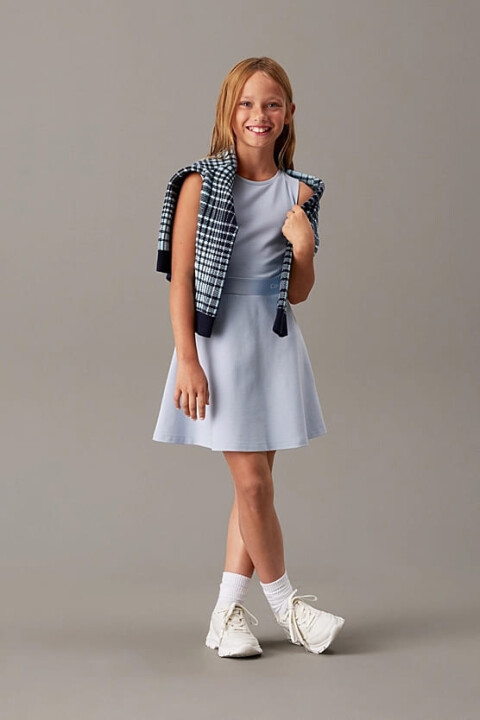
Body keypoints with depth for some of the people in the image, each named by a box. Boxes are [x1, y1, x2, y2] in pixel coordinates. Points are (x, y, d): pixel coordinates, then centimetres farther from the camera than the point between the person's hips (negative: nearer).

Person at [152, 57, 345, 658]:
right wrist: (187, 361, -13)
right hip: (219, 337, -5)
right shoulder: (201, 183, -6)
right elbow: (181, 277, -8)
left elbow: (297, 293, 11)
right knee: (252, 481, -3)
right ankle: (284, 604, 15)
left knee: (256, 480, 7)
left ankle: (228, 611, 17)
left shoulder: (298, 192, 7)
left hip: (274, 339, 5)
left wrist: (303, 247, -9)